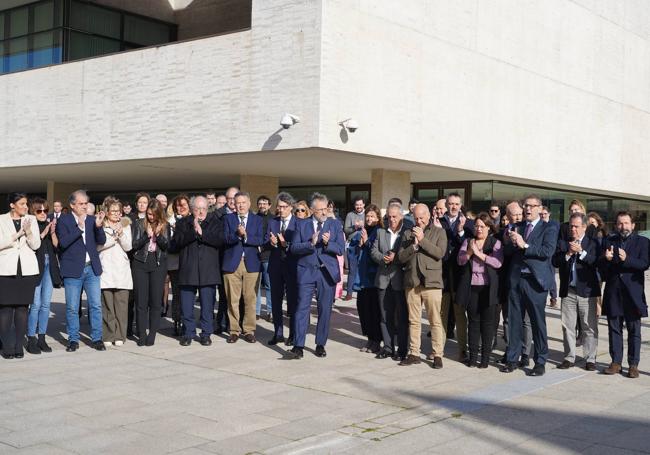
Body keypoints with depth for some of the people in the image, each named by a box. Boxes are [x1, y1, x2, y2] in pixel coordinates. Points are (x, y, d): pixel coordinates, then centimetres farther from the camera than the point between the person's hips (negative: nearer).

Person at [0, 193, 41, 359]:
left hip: (27, 269, 2)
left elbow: (36, 245, 3)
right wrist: (17, 235, -15)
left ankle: (18, 346, 7)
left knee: (22, 308, 2)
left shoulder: (31, 219, 8)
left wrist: (29, 232, -15)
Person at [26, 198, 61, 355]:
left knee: (46, 304, 7)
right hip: (35, 265, -5)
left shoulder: (49, 224, 11)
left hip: (49, 266, 5)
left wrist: (52, 232, -9)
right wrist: (44, 233, -19)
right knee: (36, 304, -8)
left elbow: (56, 246, 6)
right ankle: (31, 340, -1)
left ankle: (42, 338, 14)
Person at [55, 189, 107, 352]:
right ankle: (73, 340, 14)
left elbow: (102, 241, 3)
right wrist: (79, 228, -20)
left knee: (96, 305, 3)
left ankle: (97, 339, 11)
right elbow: (63, 243, -14)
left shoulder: (92, 220, 10)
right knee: (72, 308, 3)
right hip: (73, 270, -3)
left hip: (92, 268, 3)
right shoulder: (64, 221, -2)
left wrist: (99, 226, -14)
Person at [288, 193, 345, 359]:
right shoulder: (302, 224, 6)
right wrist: (311, 243, -17)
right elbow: (294, 248, -2)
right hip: (306, 272, -1)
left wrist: (328, 243, -19)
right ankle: (298, 346, -4)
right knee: (302, 308, -6)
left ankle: (320, 345, 18)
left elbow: (341, 249, -1)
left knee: (325, 310, 6)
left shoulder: (335, 224, 6)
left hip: (327, 272, 1)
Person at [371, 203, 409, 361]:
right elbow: (374, 251, 7)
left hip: (400, 280, -4)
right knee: (385, 316, 9)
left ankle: (402, 349, 9)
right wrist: (383, 258, -11)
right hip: (383, 279, 5)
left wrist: (395, 258, -18)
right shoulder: (381, 232, 12)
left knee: (402, 316, 2)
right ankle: (388, 347, 18)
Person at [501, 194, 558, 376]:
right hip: (516, 279, 4)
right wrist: (508, 242, -8)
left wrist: (525, 245, -19)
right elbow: (510, 252, 12)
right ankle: (512, 359, 17)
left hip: (535, 281, -4)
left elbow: (548, 251, -13)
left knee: (538, 322, 2)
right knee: (514, 321, 8)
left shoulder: (549, 228, 1)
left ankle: (540, 362, 11)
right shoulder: (517, 227, 14)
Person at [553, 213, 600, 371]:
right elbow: (555, 262, 0)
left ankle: (590, 359, 9)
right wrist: (568, 254, -13)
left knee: (589, 327, 1)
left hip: (587, 291, -2)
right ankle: (569, 357, 17)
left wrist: (580, 251, -17)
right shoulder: (562, 243, 10)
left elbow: (596, 262, -10)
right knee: (567, 326, 7)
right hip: (567, 291, 3)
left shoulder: (592, 243, 4)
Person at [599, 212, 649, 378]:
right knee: (614, 329, 7)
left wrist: (626, 259, -25)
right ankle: (616, 362, 15)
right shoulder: (608, 241, 11)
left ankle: (633, 364, 9)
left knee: (634, 330, 3)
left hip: (633, 292, -2)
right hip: (613, 292, 3)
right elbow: (601, 267, 6)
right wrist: (606, 259, -16)